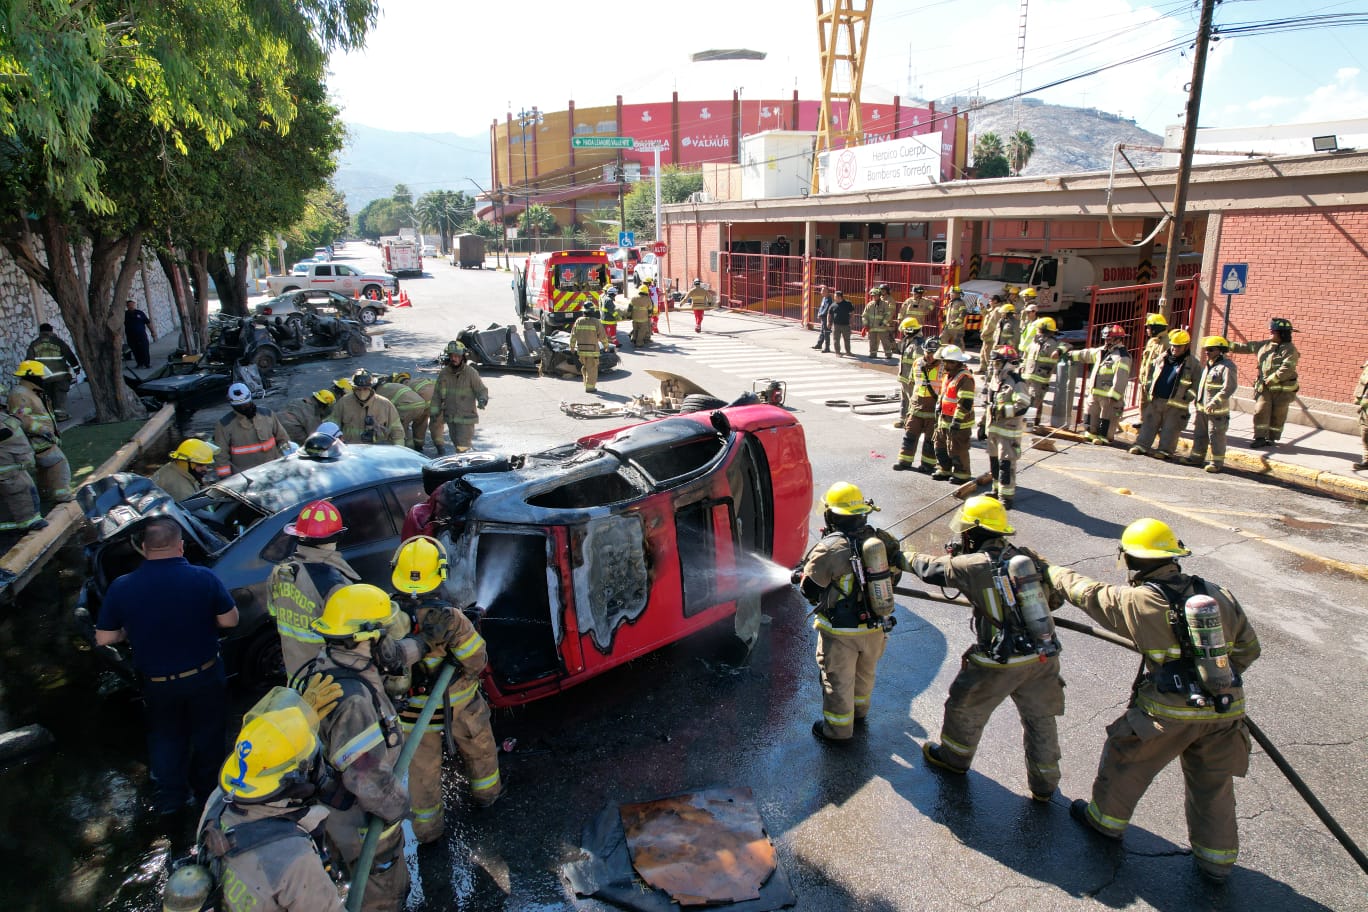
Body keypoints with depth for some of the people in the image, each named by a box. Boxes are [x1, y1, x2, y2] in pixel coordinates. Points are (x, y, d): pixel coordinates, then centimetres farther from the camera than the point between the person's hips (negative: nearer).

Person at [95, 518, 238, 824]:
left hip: (157, 684, 1)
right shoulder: (204, 578, -20)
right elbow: (229, 621, -11)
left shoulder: (122, 587, -15)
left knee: (165, 741, 22)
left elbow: (104, 638, -6)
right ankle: (207, 797, 37)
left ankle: (169, 807, 34)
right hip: (204, 679, -1)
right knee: (207, 739, 20)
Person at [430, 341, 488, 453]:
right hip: (450, 417, 5)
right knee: (456, 443, 18)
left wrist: (482, 399, -30)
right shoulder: (444, 373, 3)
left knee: (463, 446, -9)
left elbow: (481, 390, -8)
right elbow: (437, 394, 10)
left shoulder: (470, 372, -10)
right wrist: (434, 411, 5)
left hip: (466, 417, -5)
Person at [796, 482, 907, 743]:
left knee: (838, 682, 15)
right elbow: (893, 575, 6)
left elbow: (810, 589, -14)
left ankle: (838, 730, 31)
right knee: (865, 673, 29)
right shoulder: (882, 539, -8)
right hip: (877, 627, 6)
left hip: (842, 633, -6)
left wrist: (801, 577, 7)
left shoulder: (829, 549, -24)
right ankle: (859, 710, 53)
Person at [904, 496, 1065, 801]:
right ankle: (1044, 784, 38)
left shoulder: (973, 565, -16)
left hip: (1000, 661, -5)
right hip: (1044, 656, 5)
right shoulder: (1030, 557, -1)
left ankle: (954, 757, 42)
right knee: (1041, 718, 22)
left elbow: (932, 568, -1)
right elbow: (1056, 598, 8)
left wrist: (908, 557, 18)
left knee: (966, 708, 21)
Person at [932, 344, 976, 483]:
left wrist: (957, 421, -24)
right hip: (944, 420, 10)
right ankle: (944, 470, 32)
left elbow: (965, 403, -24)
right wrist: (938, 411, 22)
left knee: (957, 450, -1)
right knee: (941, 446, 18)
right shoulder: (947, 375, 11)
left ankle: (961, 474, 13)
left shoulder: (965, 378, -20)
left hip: (958, 422, -10)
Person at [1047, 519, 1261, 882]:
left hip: (1169, 713, -5)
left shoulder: (1135, 601, -14)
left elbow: (1087, 592, 1)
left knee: (1126, 760, 19)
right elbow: (1248, 648, 7)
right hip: (1225, 710, 5)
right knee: (1213, 784, 22)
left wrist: (1053, 572, 19)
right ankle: (1216, 859, 35)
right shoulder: (1220, 595, 0)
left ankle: (1106, 818, 38)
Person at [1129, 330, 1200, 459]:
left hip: (1175, 405, -4)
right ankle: (1141, 445, 10)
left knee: (1169, 429, 0)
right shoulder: (1161, 359, 11)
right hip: (1155, 400, 4)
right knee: (1148, 424, 5)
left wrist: (1188, 396, -10)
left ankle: (1164, 450, 7)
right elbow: (1150, 374, 25)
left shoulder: (1192, 364, -1)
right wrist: (1148, 387, 14)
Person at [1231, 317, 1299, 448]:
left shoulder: (1290, 350, -11)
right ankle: (1260, 437, 1)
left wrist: (1271, 379, -22)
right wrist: (1230, 346, 13)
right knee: (1261, 411, -2)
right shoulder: (1265, 345, 9)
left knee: (1277, 414, 5)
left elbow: (1287, 369, -21)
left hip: (1282, 389, -5)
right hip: (1265, 387, 5)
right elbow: (1247, 347, 17)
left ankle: (1271, 438, 15)